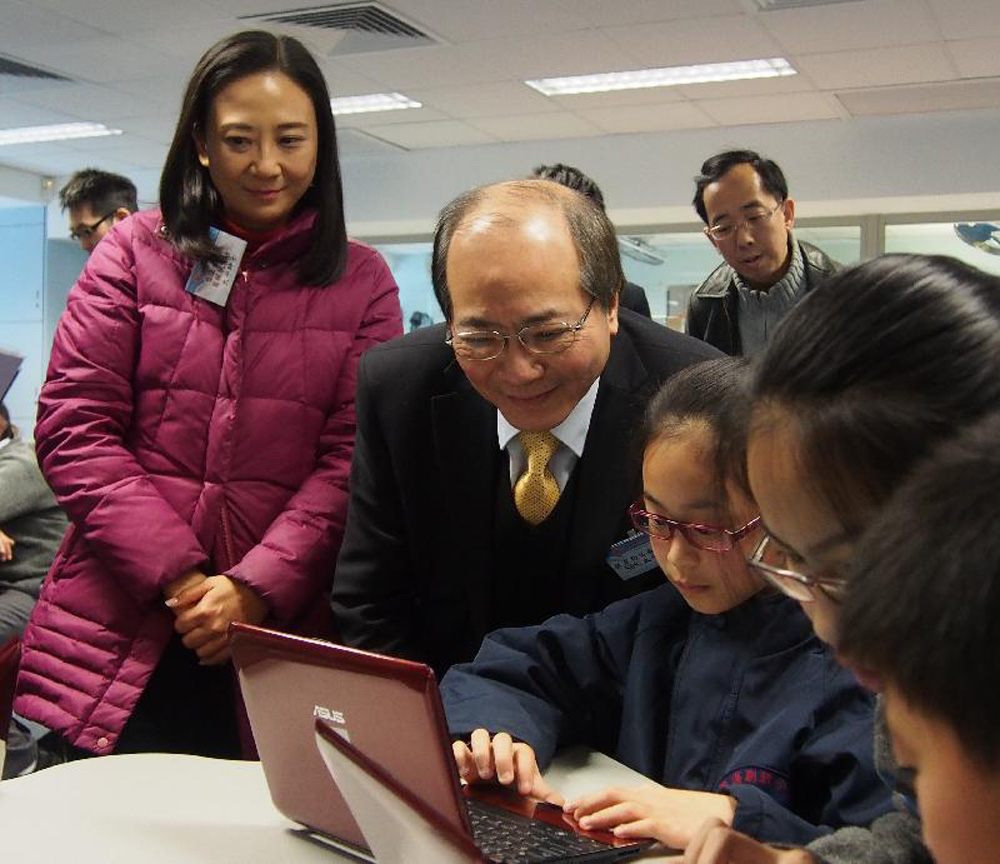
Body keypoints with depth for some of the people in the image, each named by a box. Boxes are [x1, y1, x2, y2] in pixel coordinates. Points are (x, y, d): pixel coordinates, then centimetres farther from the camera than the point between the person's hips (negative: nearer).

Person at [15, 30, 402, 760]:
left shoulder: (362, 283, 5)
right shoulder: (135, 253, 5)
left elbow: (352, 457, -1)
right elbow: (74, 430, -1)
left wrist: (258, 588, -14)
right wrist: (176, 574, -11)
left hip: (278, 639, 0)